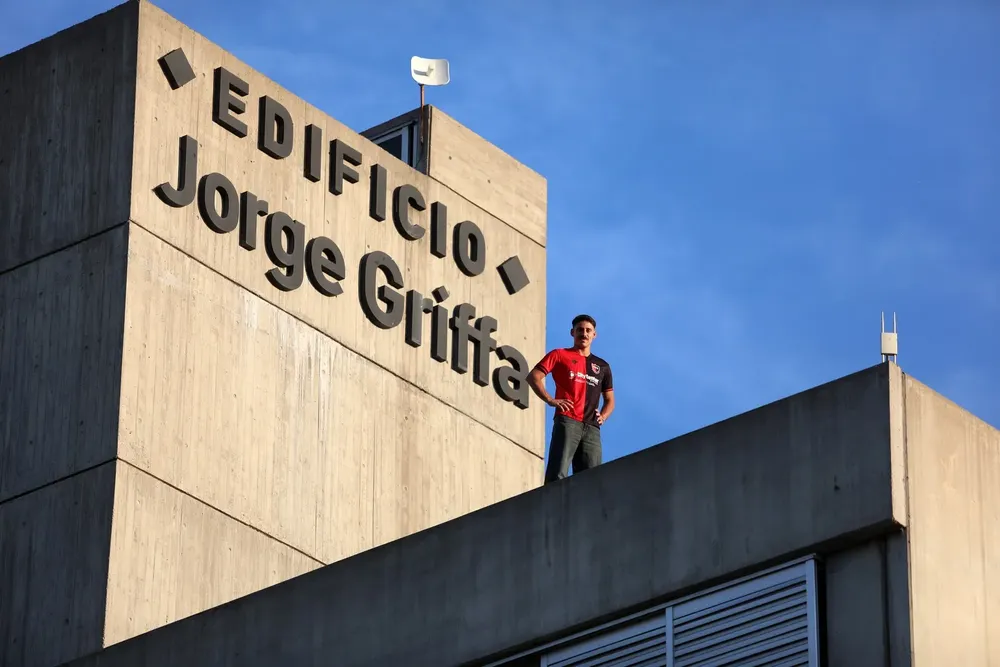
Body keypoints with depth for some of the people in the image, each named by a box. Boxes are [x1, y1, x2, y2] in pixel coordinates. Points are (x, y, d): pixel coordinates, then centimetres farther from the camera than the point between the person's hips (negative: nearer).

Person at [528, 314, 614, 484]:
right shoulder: (560, 355, 13)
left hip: (591, 427, 4)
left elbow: (609, 400, 27)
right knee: (557, 475, -17)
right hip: (567, 421, -4)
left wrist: (603, 416, 4)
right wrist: (550, 400, -10)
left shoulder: (602, 366, 23)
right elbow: (533, 376, 4)